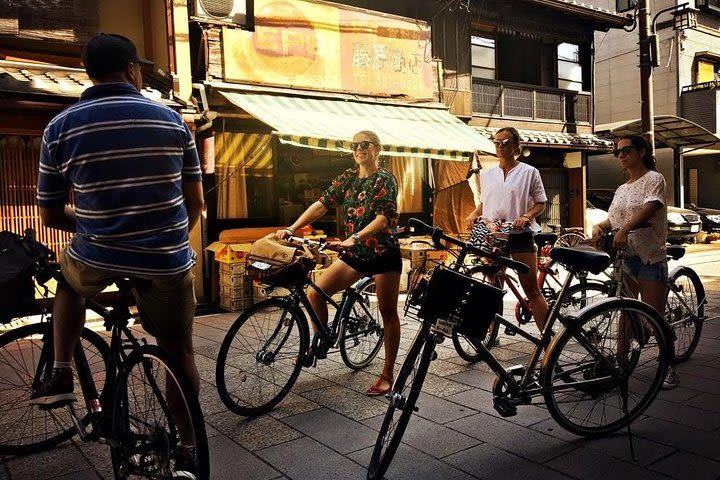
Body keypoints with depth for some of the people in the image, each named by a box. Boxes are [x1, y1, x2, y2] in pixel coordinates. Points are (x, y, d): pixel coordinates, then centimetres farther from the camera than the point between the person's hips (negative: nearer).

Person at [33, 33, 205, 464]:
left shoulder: (60, 128, -1)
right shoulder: (172, 120, 0)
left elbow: (51, 215, 5)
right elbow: (196, 203, 4)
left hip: (96, 260, 1)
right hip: (168, 262, 0)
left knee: (69, 276, 35)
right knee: (179, 352, 16)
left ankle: (61, 377, 30)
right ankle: (187, 447, 27)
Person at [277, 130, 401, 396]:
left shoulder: (385, 179, -10)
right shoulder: (348, 177, 6)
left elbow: (383, 217, -22)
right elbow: (322, 203, -2)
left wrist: (354, 238, -37)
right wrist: (292, 229, -13)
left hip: (383, 253, -5)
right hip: (355, 254, 6)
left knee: (388, 313, 3)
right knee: (315, 293, -4)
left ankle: (387, 374, 15)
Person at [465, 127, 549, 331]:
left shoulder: (529, 172, 1)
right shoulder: (486, 174, 12)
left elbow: (541, 203, 4)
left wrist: (526, 216, -15)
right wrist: (474, 214, 1)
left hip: (520, 234, -3)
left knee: (531, 289, -3)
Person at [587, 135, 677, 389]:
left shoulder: (654, 179, -4)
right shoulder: (621, 190, 17)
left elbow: (650, 208, -21)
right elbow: (612, 219, 11)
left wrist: (625, 228, -38)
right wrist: (598, 227, -13)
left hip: (650, 257, -6)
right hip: (624, 257, 7)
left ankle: (670, 368, 10)